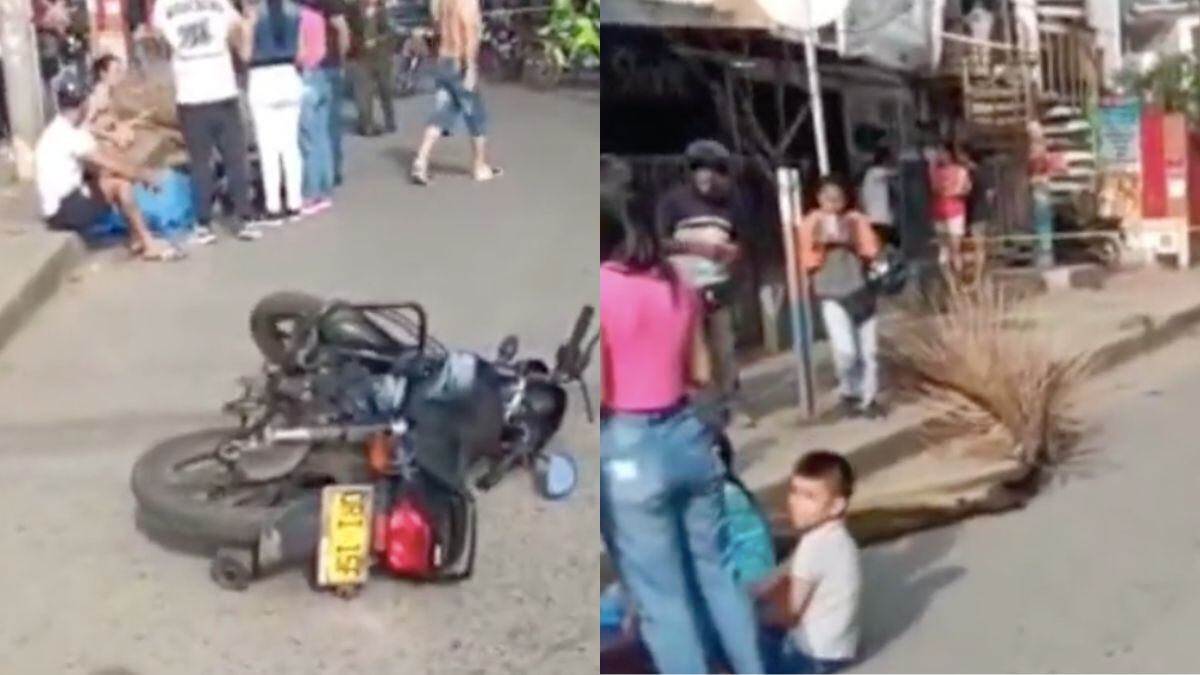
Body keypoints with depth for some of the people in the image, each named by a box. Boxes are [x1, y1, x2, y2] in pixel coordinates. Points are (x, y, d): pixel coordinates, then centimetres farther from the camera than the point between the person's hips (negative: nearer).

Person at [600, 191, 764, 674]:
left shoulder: (600, 290, -13)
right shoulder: (675, 285, 6)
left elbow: (594, 392, -18)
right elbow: (700, 373, 13)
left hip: (626, 449, -7)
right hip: (687, 435, 7)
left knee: (660, 597, 3)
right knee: (714, 570, 19)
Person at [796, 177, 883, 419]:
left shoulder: (856, 219, 1)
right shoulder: (809, 224, -5)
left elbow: (871, 250, 0)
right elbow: (806, 262, -6)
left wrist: (853, 242, -15)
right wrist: (822, 245, -20)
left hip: (860, 291, 3)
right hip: (832, 296, -3)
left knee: (868, 349, 8)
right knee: (846, 350, -14)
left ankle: (868, 398, 23)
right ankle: (848, 393, 12)